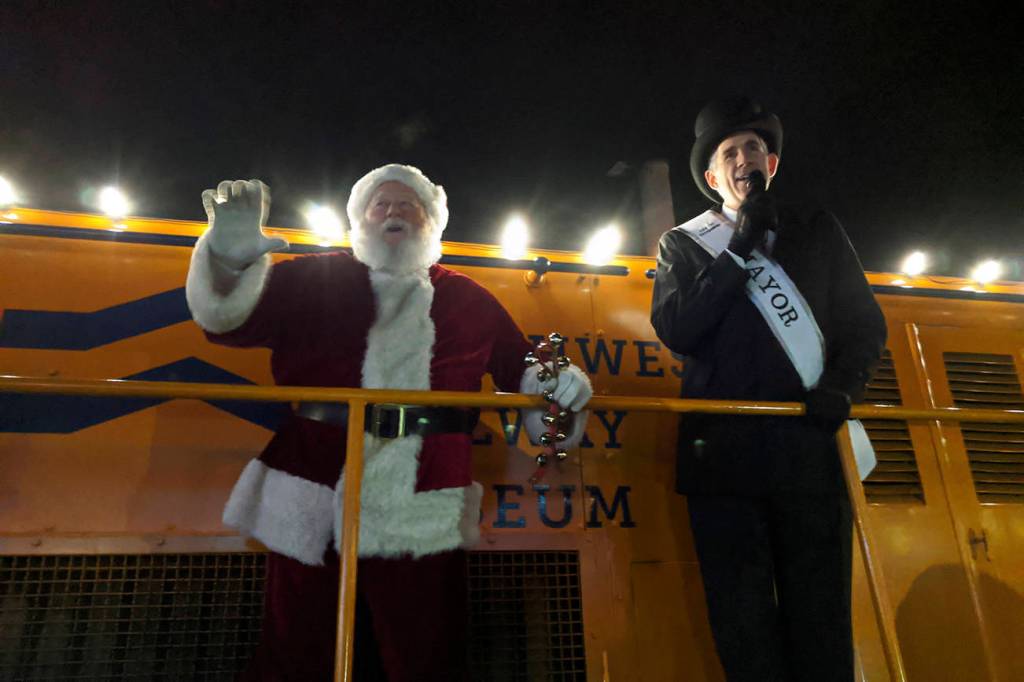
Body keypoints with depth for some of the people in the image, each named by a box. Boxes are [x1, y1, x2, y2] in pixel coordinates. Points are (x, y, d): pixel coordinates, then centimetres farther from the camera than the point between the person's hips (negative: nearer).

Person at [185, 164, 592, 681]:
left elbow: (520, 371, 16)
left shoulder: (469, 300, 13)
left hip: (422, 514, 1)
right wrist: (231, 262, -17)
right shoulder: (312, 279, 10)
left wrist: (559, 385, -4)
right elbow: (229, 316, 2)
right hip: (311, 506, 0)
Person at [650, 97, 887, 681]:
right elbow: (674, 329, -3)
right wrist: (740, 251, -6)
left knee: (821, 617, 5)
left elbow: (866, 322, 13)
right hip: (724, 454, -1)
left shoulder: (818, 231, 17)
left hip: (812, 449, 1)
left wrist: (841, 386, -6)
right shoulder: (684, 244, 13)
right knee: (743, 622, 4)